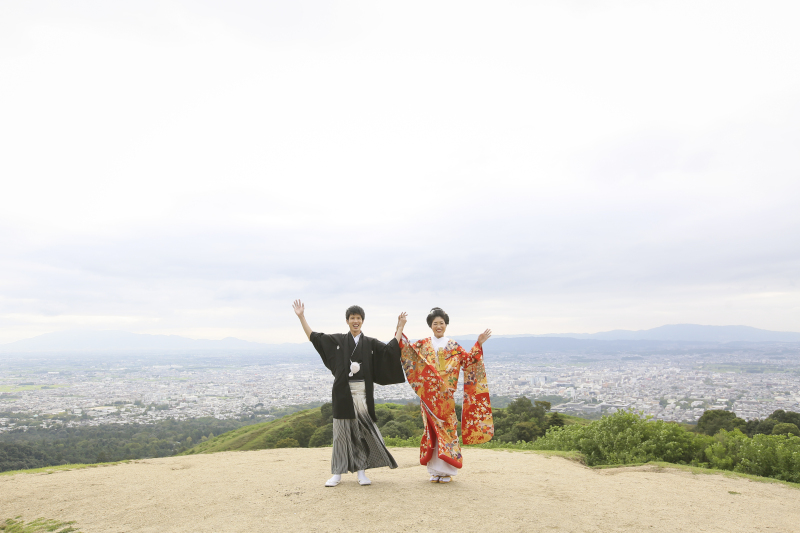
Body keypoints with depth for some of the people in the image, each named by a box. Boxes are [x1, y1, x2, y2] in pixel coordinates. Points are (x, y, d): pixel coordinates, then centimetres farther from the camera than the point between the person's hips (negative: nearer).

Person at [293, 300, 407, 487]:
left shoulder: (370, 343, 8)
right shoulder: (337, 340, 7)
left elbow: (391, 349, 4)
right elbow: (313, 337, 6)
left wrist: (400, 327, 2)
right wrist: (301, 317, 1)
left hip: (363, 392, 0)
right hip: (343, 392, 0)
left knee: (363, 431, 2)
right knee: (341, 431, 4)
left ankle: (361, 472, 14)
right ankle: (337, 473, 13)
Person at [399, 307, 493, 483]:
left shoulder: (453, 346, 11)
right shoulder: (423, 344, 10)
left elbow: (468, 360, 3)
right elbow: (407, 350, -1)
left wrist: (478, 345, -4)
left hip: (446, 396, 0)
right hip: (429, 395, 0)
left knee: (447, 429, -1)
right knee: (432, 429, 2)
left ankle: (446, 470, 8)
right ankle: (435, 471, 11)